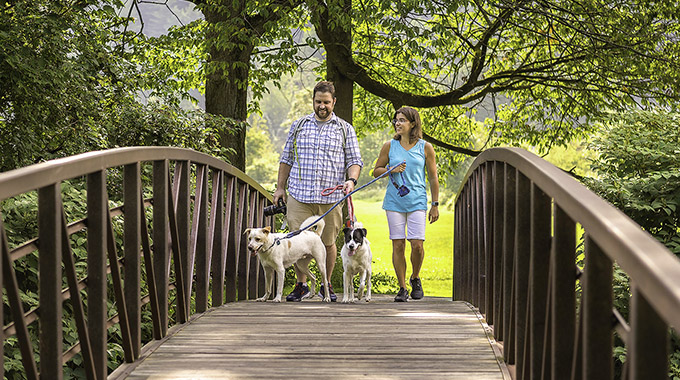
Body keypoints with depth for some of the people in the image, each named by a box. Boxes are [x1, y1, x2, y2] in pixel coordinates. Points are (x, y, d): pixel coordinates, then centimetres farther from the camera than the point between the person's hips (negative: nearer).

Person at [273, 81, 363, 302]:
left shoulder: (345, 129, 9)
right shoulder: (299, 126, 12)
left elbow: (354, 160, 7)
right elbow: (286, 158, 16)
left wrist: (351, 180, -13)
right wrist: (280, 187, 10)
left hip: (330, 198, -1)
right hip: (299, 194, 1)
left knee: (328, 242, 5)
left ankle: (327, 285, 19)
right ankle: (301, 285, 8)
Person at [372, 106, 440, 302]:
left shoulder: (425, 148, 4)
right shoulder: (390, 146, 7)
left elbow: (433, 178, 8)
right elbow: (376, 171, 12)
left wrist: (435, 205, 5)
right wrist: (392, 170, -8)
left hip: (417, 201, -1)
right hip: (394, 202, 1)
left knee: (417, 244, -10)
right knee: (398, 244, -1)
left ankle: (415, 279, 17)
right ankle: (402, 288, 8)